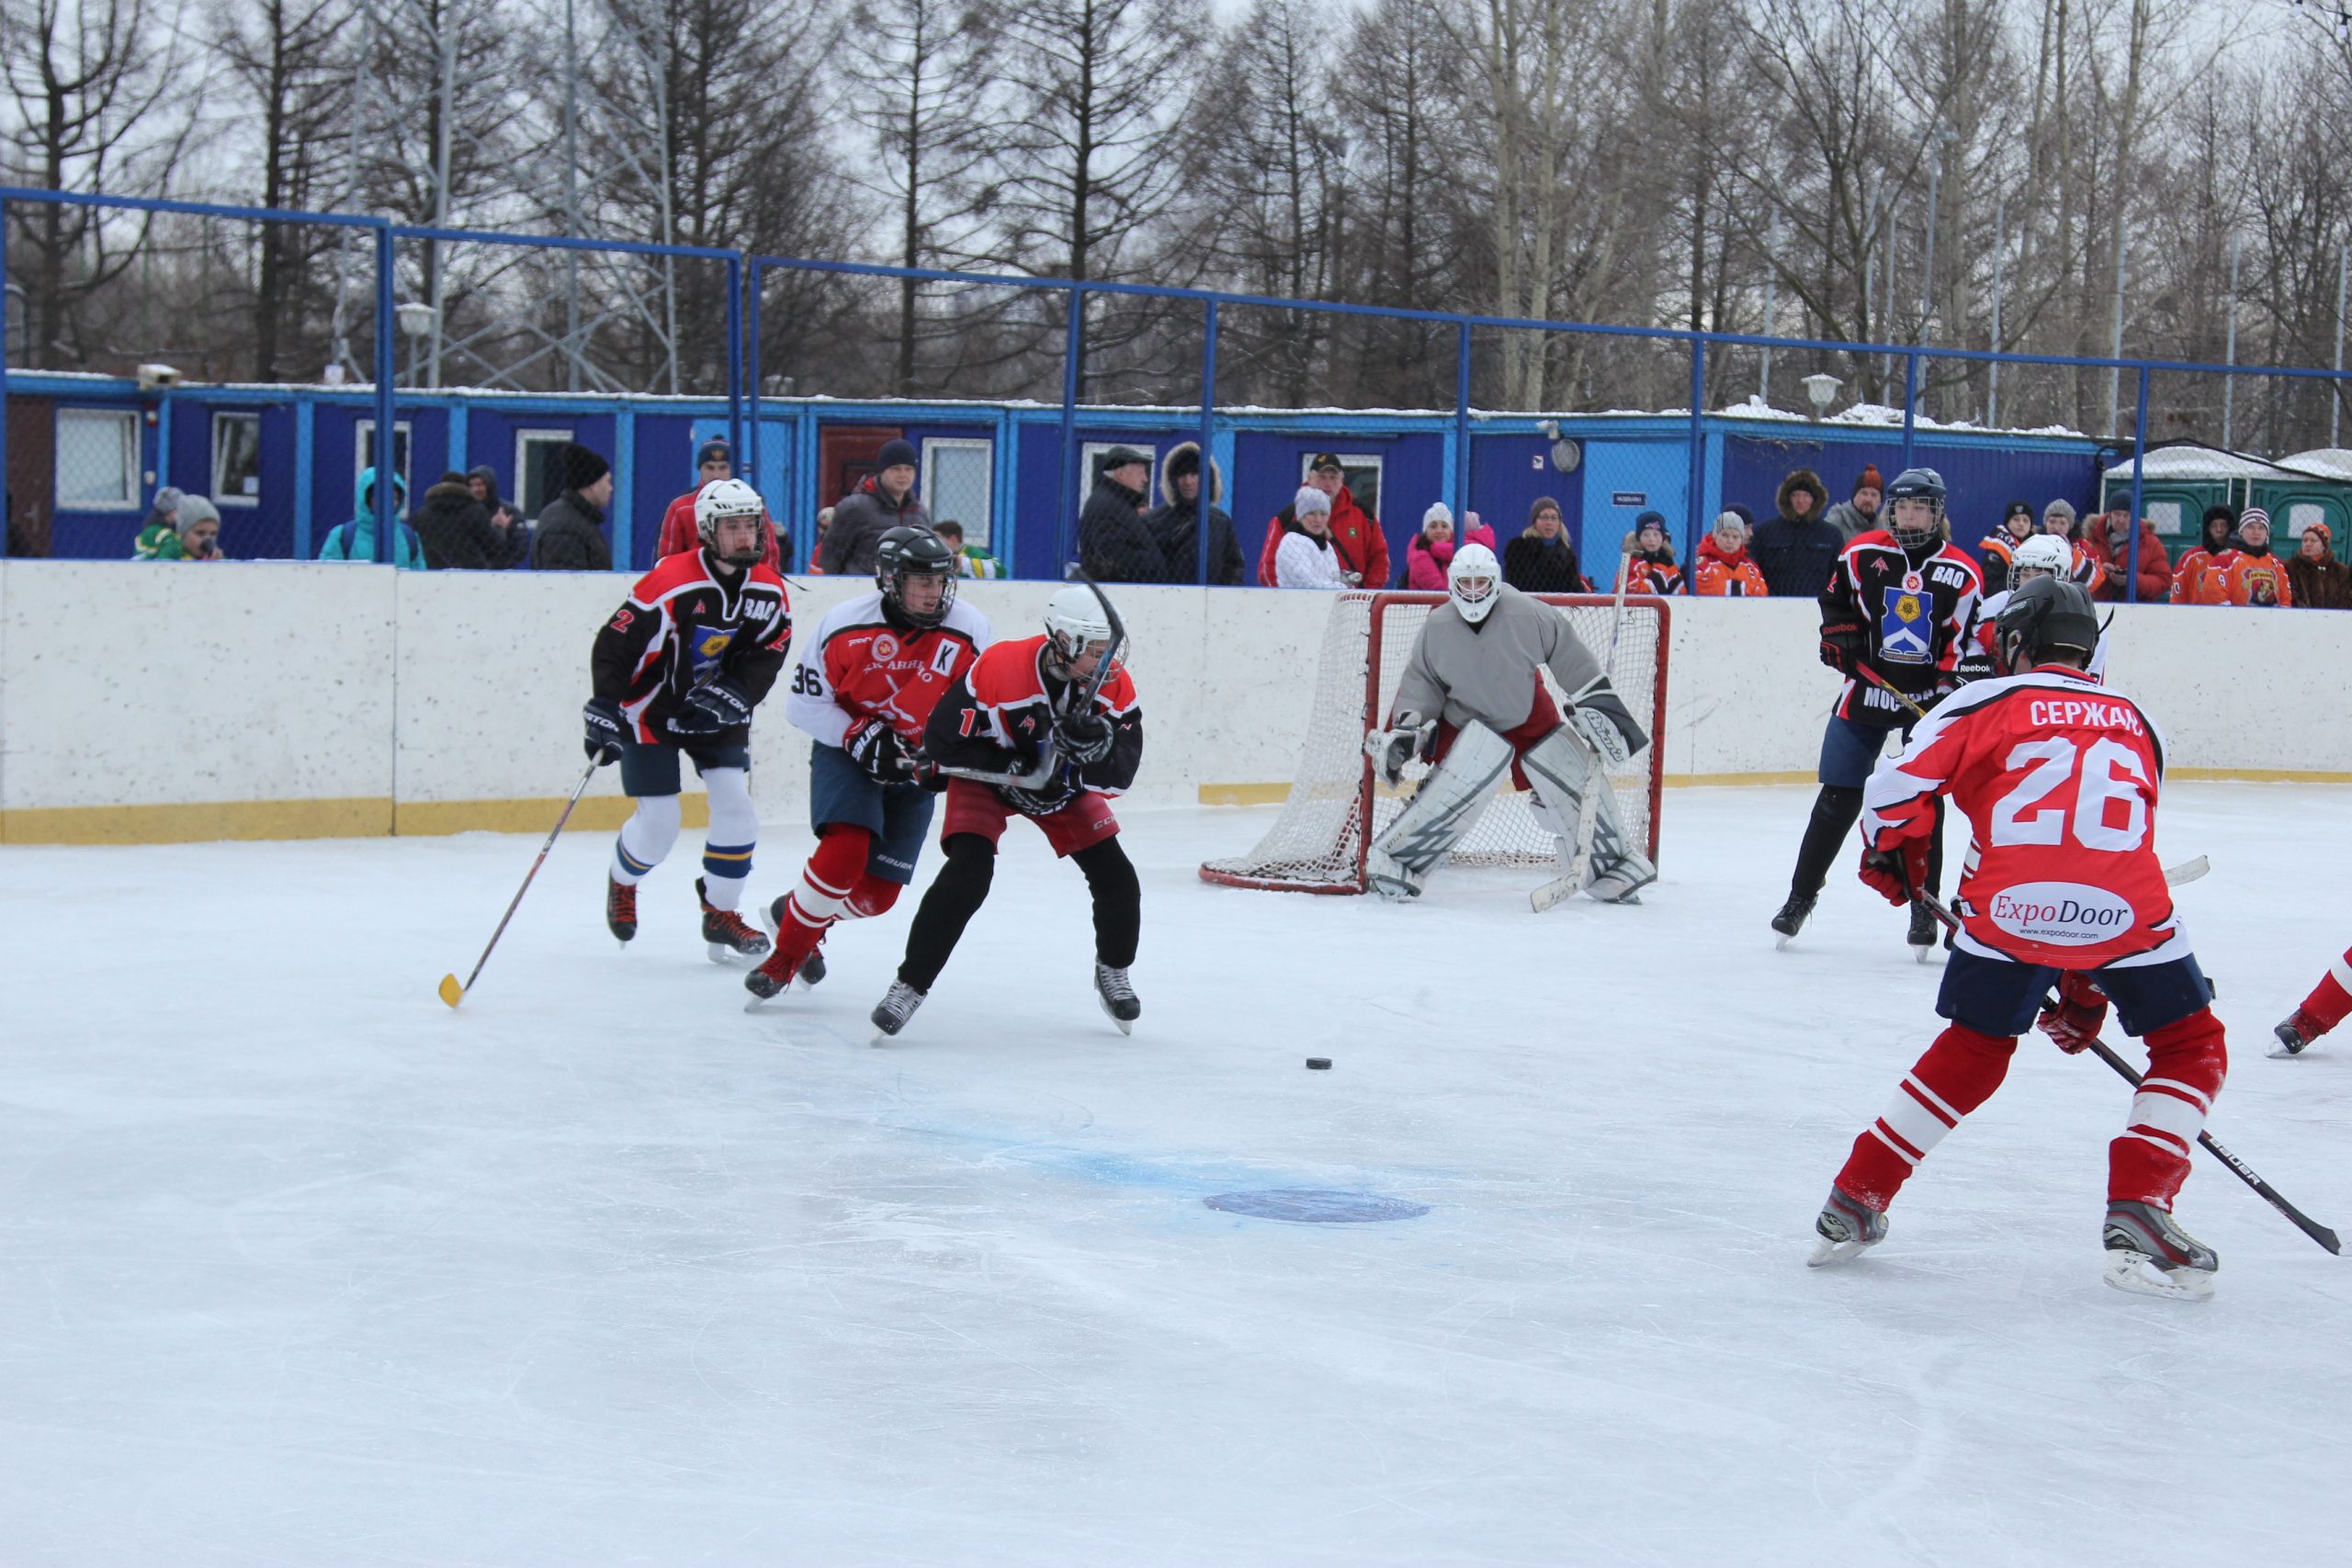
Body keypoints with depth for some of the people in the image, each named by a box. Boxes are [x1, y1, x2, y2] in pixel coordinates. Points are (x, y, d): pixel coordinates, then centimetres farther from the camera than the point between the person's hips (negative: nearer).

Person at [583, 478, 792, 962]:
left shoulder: (769, 590, -6)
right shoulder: (669, 582, -24)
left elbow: (766, 655, 0)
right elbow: (614, 643, -22)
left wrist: (732, 694, -17)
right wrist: (604, 710, -27)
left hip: (715, 713, 5)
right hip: (650, 708, -5)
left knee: (736, 805, -8)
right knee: (658, 824, -5)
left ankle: (721, 913, 8)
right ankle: (621, 882, 28)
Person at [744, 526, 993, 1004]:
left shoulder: (969, 630, -13)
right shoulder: (845, 623, -15)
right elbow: (804, 702, -9)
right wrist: (859, 735, -22)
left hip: (915, 763, 3)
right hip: (845, 751, -3)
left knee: (878, 892, 1)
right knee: (845, 850, -27)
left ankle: (802, 914, 32)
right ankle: (784, 956, -10)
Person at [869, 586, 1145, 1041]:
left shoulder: (1115, 683, -21)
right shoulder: (1000, 666, -32)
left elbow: (1120, 776, -21)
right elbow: (941, 740, -24)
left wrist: (1095, 744, -42)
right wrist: (1015, 774, -27)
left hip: (1067, 785, 4)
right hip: (987, 775, -4)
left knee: (1116, 879, -3)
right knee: (966, 875, -23)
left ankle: (1113, 972, 25)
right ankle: (910, 984, -12)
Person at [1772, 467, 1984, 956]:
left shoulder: (1961, 575, -5)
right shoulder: (1862, 555, 0)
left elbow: (1965, 645, -4)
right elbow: (1835, 601, 15)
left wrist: (1949, 696, -14)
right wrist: (1840, 638, -2)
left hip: (1928, 700, -1)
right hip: (1866, 693, 1)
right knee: (1837, 801, 3)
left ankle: (1924, 910, 10)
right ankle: (1801, 895, 16)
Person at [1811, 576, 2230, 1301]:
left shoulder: (1988, 703, 17)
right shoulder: (2135, 722, 28)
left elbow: (1897, 786, 5)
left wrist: (1891, 861, 27)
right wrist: (2088, 989, 31)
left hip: (2010, 907, 0)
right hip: (2125, 914, 0)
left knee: (1970, 1053, 23)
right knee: (2193, 1050, 21)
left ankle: (1856, 1199, 25)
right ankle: (2138, 1211, 5)